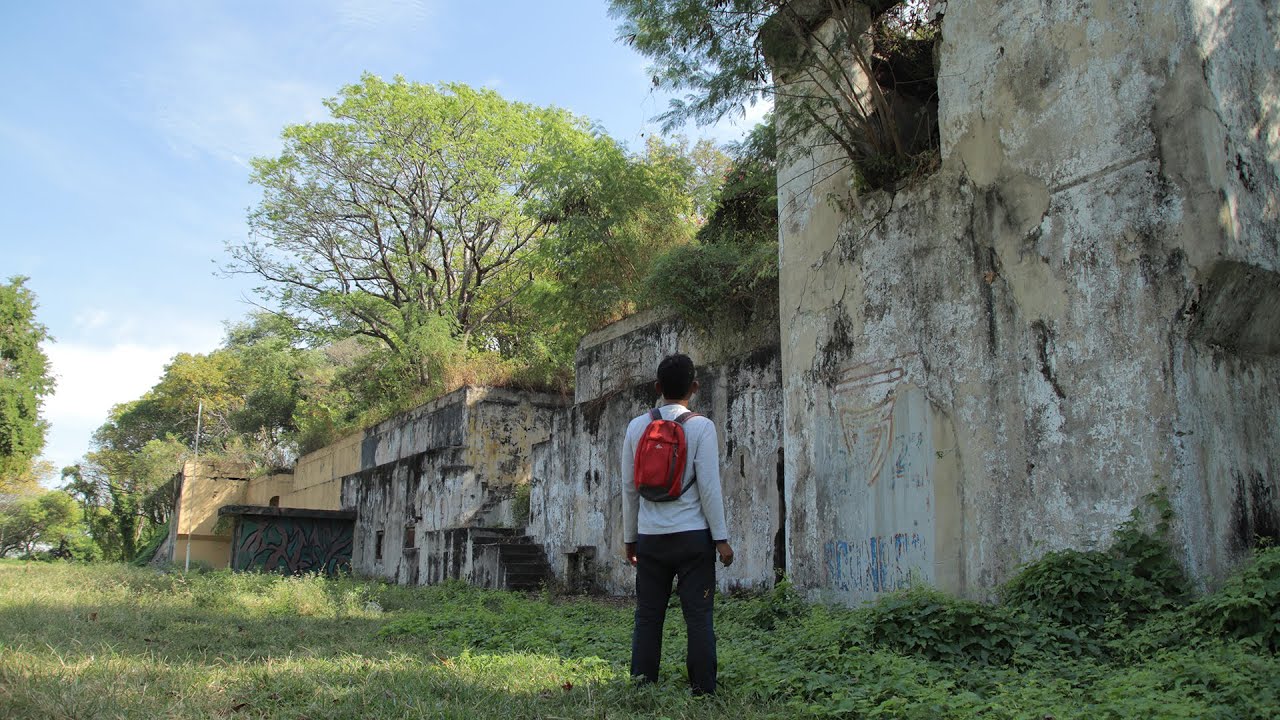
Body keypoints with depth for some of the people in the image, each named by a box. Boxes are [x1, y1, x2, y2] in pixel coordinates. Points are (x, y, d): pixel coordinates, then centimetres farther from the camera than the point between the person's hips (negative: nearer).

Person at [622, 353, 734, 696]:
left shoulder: (637, 427, 5)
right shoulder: (701, 426, -5)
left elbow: (629, 487, 8)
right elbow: (709, 486, -8)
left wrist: (630, 538, 16)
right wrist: (721, 538, -2)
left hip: (650, 537, 3)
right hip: (693, 536, -3)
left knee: (647, 616, 8)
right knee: (699, 616, 2)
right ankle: (703, 691, 4)